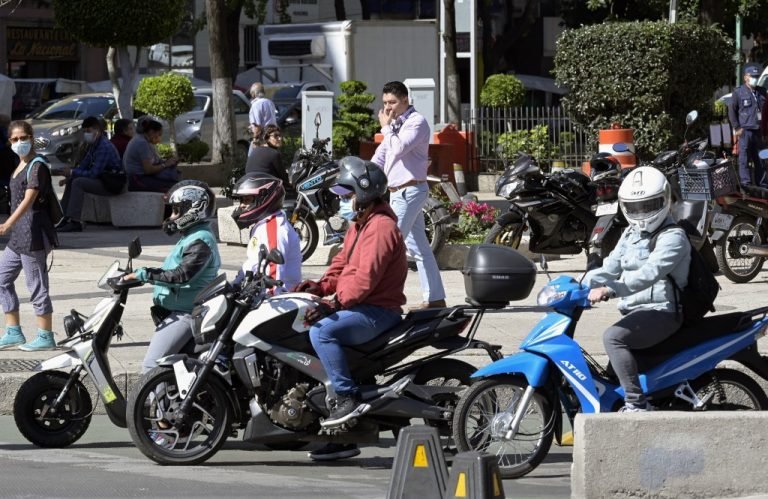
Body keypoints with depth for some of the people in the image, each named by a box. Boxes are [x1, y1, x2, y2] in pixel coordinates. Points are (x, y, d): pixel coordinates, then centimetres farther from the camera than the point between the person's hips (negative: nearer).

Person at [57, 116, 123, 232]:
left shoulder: (104, 147, -21)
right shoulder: (92, 145, 10)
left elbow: (93, 173, -26)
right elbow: (83, 166, 13)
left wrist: (72, 172, -18)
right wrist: (68, 177, -2)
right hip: (101, 180, 10)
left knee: (78, 182, -25)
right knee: (71, 182, 15)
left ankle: (74, 222, -28)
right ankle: (64, 219, 14)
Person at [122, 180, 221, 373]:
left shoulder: (200, 241, -16)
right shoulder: (191, 237, 19)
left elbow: (182, 275, -28)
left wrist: (143, 274, -26)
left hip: (185, 314, -11)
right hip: (176, 312, 11)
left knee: (151, 365, -19)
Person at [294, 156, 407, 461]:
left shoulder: (381, 227, -15)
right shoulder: (359, 225, 21)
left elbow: (365, 278, -25)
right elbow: (342, 265, 21)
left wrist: (334, 304, -31)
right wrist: (319, 287, 2)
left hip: (378, 310, -11)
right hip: (358, 307, 11)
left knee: (321, 331, -30)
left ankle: (348, 398, -29)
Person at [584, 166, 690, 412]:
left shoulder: (673, 238, -12)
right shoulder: (631, 235, 17)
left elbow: (650, 273, -27)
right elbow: (610, 267, 14)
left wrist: (609, 290, -37)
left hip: (661, 311, -10)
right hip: (634, 311, 10)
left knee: (613, 336, -31)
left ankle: (636, 402, -34)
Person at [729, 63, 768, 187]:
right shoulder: (739, 92, -1)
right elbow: (731, 110, 0)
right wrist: (737, 128, -5)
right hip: (745, 130, -5)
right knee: (744, 158, -5)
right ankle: (745, 183, -3)